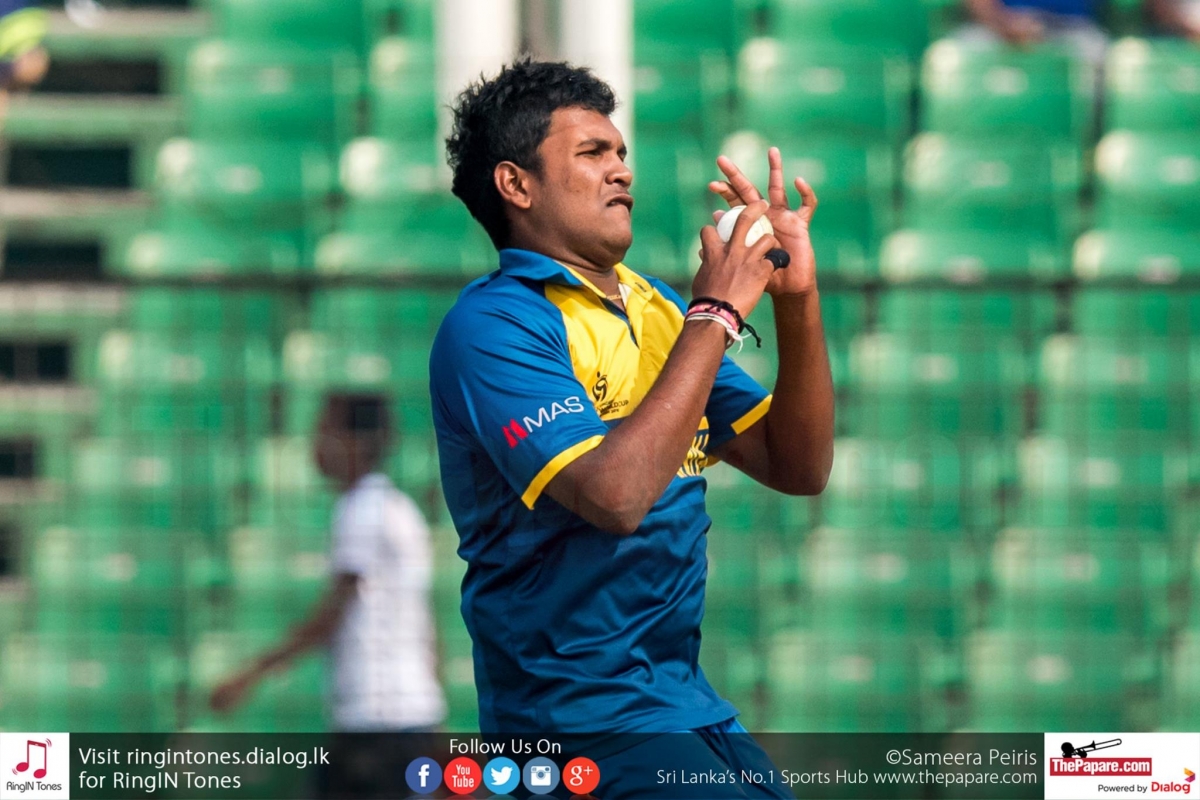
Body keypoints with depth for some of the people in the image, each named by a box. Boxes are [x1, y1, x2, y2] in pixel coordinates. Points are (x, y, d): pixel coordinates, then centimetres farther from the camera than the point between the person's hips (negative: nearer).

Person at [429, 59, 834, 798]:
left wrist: (797, 299, -4)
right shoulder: (492, 325, -11)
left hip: (689, 703, 7)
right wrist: (716, 315, -18)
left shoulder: (657, 308, 11)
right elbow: (614, 494, -24)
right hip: (580, 711, -7)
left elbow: (799, 469, 9)